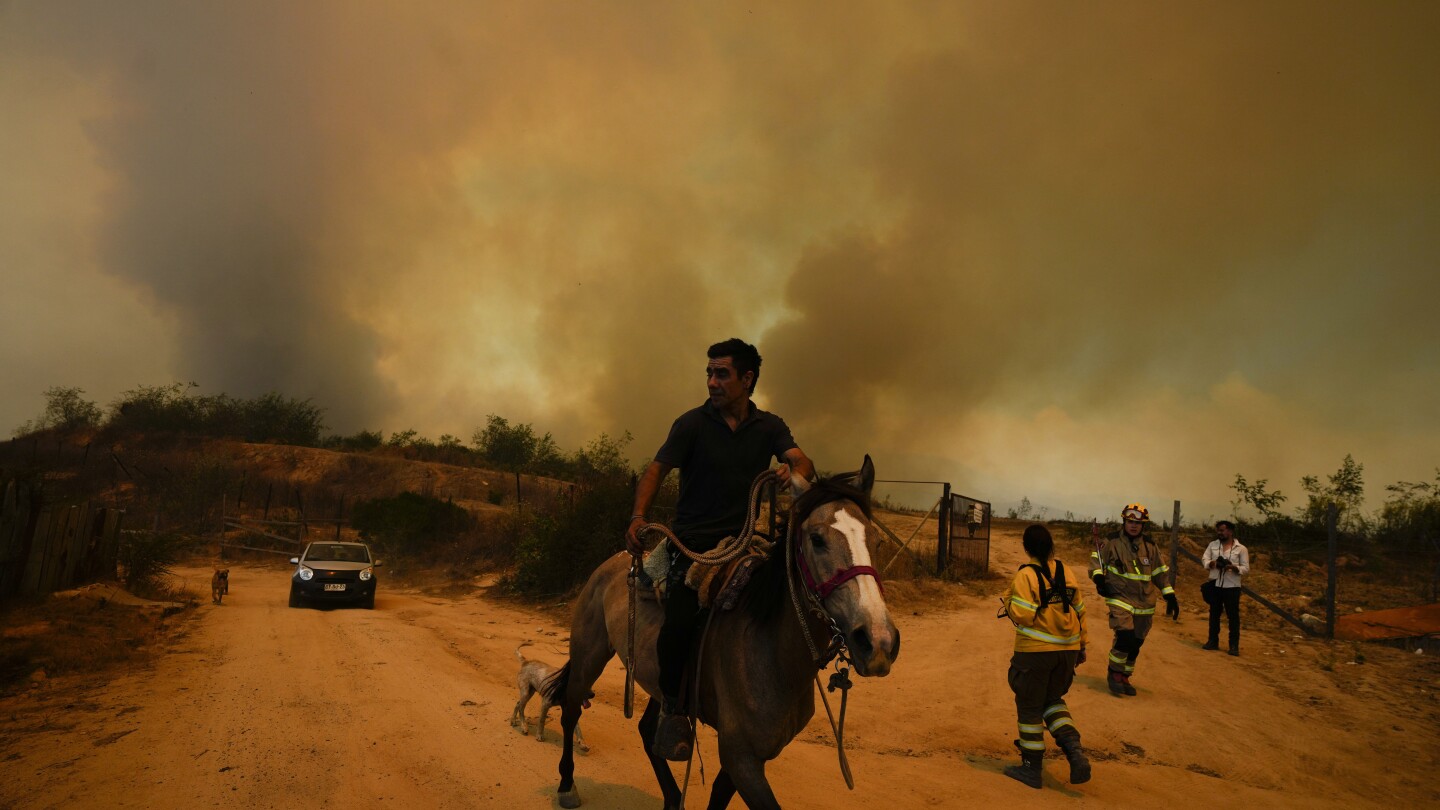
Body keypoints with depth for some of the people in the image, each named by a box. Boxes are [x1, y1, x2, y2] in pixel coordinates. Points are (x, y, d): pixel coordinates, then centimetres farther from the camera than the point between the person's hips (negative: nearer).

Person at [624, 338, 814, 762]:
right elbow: (657, 470, -6)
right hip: (693, 544, -3)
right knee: (679, 624, -24)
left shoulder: (770, 427, 8)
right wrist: (638, 516, -23)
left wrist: (794, 473, -32)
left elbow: (802, 462, -6)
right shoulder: (692, 423, 0)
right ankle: (672, 705, 4)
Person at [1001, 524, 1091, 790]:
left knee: (1030, 707, 9)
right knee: (1053, 700, 23)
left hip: (1035, 651, -6)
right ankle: (1074, 751, 3)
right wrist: (1081, 645, 21)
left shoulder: (1026, 575, -14)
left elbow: (1022, 615, -20)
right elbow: (1079, 611, 11)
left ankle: (1031, 767, 16)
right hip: (1067, 649, 6)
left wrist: (1008, 598, -1)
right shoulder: (1065, 572, 4)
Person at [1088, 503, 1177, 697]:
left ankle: (1124, 677, 26)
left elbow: (1160, 572, 12)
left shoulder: (1150, 546, 5)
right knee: (1124, 636, -20)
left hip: (1144, 602, 4)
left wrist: (1170, 596, 8)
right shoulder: (1112, 541, -4)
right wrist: (1098, 577, -16)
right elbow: (1097, 558, 2)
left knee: (1136, 643, 7)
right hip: (1119, 597, -4)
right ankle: (1114, 674, -1)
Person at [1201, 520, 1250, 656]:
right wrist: (1212, 563, -17)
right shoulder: (1212, 545, 8)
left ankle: (1234, 645, 6)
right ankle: (1213, 641, 20)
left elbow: (1246, 568, -3)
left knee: (1233, 616, 0)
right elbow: (1204, 559, 4)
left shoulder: (1241, 548, -2)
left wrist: (1234, 567, -22)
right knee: (1214, 614, 11)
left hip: (1232, 587, -3)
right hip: (1215, 585, 3)